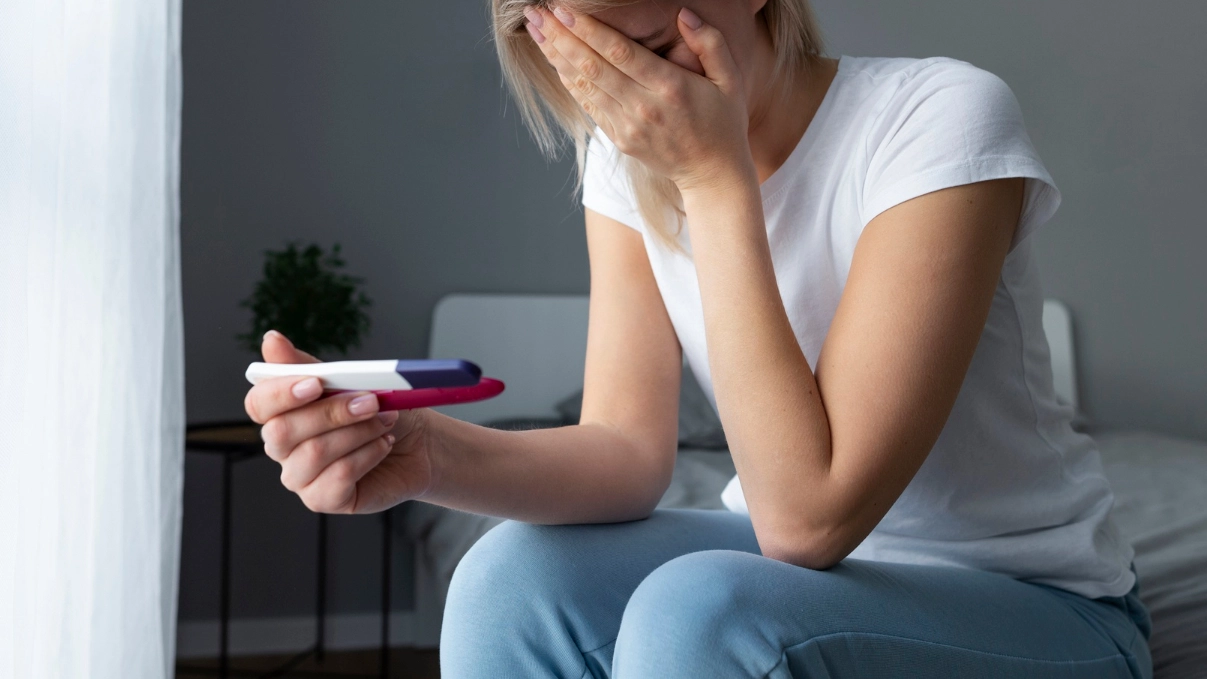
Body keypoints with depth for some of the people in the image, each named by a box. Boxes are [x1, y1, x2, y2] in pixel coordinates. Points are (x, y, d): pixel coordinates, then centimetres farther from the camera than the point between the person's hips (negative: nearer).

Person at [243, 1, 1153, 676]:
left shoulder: (940, 119, -23)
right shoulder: (626, 154, -4)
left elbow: (807, 517, -28)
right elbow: (628, 454, -12)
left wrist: (717, 177, -29)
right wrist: (426, 451, -32)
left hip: (1041, 605, -4)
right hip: (800, 566, 5)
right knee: (518, 581, -21)